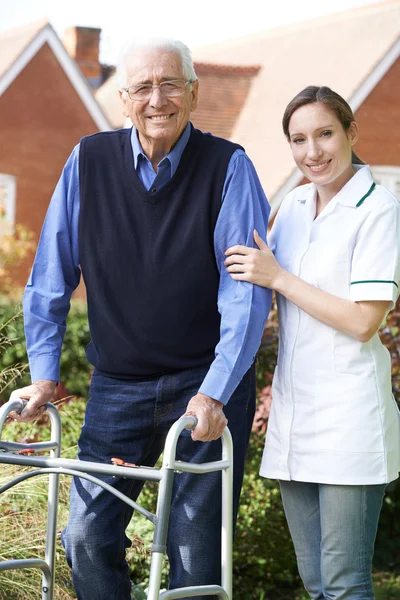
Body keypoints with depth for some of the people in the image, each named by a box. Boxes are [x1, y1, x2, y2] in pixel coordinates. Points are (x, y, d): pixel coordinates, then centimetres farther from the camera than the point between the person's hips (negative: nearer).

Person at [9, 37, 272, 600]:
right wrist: (44, 373, 3)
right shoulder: (89, 162, -2)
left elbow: (247, 292, -11)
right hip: (117, 386, 3)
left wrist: (213, 392, -18)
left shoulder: (228, 166, -9)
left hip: (207, 384, -2)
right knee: (87, 537, -1)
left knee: (196, 549, 0)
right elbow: (50, 279, 6)